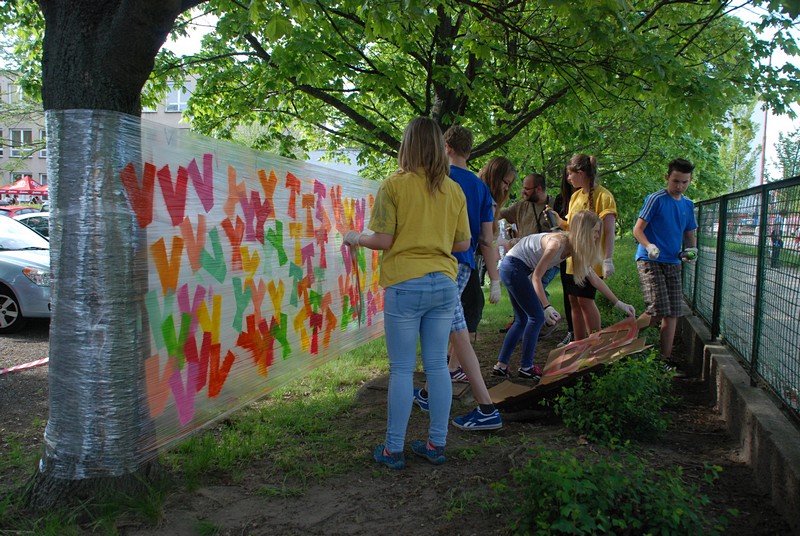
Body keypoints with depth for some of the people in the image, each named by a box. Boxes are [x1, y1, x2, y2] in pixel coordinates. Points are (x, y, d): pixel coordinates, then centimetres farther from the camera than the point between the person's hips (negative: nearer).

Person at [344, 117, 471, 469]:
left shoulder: (394, 185, -6)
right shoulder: (454, 190, 8)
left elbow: (383, 240, -10)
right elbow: (463, 244, 10)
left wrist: (356, 238, 9)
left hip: (405, 285, -4)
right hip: (444, 284, 4)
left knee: (402, 369, 2)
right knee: (437, 365, 11)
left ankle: (393, 450, 11)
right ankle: (436, 444, 20)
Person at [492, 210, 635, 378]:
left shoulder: (575, 247, 2)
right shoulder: (557, 243, -24)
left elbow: (594, 279, 8)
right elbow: (536, 277, -23)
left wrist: (618, 303, 11)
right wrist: (546, 307, -32)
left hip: (515, 269, 9)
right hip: (513, 267, -9)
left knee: (522, 320, 12)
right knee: (537, 316, -6)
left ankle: (500, 365, 14)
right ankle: (526, 368, 4)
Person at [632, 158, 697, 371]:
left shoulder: (688, 205, 13)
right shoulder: (655, 199, -6)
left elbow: (689, 235, 22)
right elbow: (638, 229, -8)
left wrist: (691, 248, 0)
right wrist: (649, 246, -27)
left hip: (673, 263, 7)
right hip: (650, 261, -6)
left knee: (672, 313, 3)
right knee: (658, 311, -16)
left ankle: (666, 358, 11)